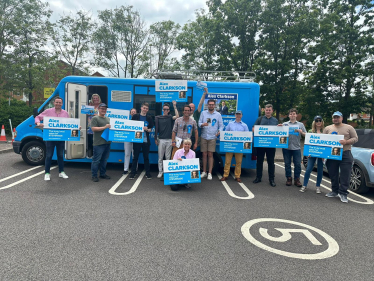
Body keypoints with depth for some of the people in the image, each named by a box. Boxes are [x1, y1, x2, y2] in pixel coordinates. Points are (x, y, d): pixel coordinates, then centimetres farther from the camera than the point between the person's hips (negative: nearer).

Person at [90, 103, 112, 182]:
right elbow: (93, 128, -14)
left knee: (104, 160, 14)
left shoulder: (108, 119, 19)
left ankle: (103, 174, 24)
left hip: (107, 142, 7)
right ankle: (94, 175, 6)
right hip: (98, 143, -7)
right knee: (96, 160, -3)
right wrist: (104, 127, -18)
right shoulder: (95, 118, -3)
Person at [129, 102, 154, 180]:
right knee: (135, 157, 4)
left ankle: (148, 173, 15)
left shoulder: (149, 118, 7)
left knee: (146, 157, 7)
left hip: (146, 140, 1)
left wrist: (147, 129, -12)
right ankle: (133, 172, 13)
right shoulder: (135, 116, 3)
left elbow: (151, 129, 8)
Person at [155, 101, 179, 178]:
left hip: (169, 140, 0)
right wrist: (156, 139, 3)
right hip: (161, 140, 0)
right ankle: (160, 171, 10)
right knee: (160, 157, 3)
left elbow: (177, 116, -13)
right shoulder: (158, 118, 7)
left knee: (168, 157, 5)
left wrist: (174, 106, -11)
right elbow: (156, 129, 7)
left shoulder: (170, 117, 7)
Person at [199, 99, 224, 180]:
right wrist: (202, 124, -17)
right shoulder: (203, 113, 9)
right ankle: (204, 172, 15)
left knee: (210, 155, -2)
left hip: (212, 137, -1)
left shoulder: (218, 114, 7)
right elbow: (199, 123, 6)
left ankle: (209, 173, 4)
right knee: (204, 154, 5)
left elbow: (221, 125, 7)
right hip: (203, 137, 1)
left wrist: (219, 131, -13)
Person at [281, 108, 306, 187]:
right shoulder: (285, 124, 9)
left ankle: (297, 179, 13)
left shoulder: (300, 124, 10)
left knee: (298, 164, 1)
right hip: (286, 147, 0)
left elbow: (305, 135, 9)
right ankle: (289, 178, 17)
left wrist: (301, 132, -10)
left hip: (296, 148, 0)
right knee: (287, 164, 6)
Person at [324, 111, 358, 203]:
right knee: (333, 175, 10)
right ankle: (334, 191, 22)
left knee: (345, 175, -5)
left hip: (345, 154, -2)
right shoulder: (328, 128, 11)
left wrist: (346, 142, -16)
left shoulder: (349, 128, 6)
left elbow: (355, 138, 3)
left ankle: (343, 193, 2)